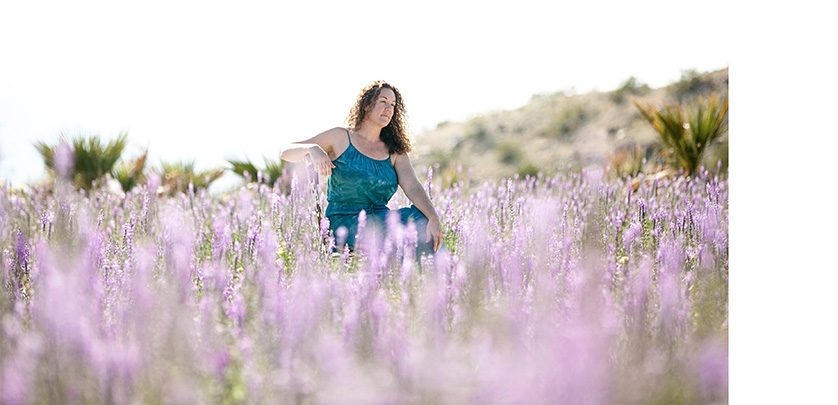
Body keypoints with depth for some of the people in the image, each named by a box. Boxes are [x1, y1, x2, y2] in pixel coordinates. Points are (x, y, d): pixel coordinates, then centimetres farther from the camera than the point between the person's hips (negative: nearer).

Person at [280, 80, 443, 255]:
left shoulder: (395, 151, 12)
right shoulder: (341, 137, 3)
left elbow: (413, 188, -4)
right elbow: (287, 152, 3)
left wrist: (434, 218, -24)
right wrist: (312, 149, -21)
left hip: (380, 218, 4)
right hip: (343, 221, -4)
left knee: (423, 220, -25)